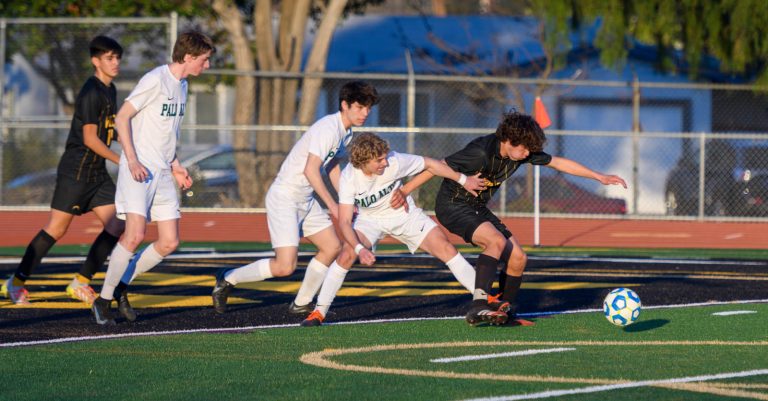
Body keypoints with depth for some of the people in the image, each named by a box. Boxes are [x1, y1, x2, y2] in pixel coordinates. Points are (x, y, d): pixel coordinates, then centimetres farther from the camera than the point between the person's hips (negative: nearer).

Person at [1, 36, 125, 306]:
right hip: (75, 170, -9)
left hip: (97, 172, 9)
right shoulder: (91, 92, -15)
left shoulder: (110, 91, 13)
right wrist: (121, 161, -19)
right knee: (56, 229, -6)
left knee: (116, 227, -2)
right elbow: (89, 138, -19)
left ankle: (81, 283, 6)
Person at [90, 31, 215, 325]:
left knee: (170, 242, 2)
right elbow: (122, 118, -13)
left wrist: (175, 165, 19)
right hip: (139, 169, -9)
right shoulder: (155, 80, -12)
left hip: (162, 172, 9)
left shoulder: (181, 85, 16)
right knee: (135, 235, -20)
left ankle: (120, 287, 16)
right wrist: (132, 161, -21)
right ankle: (103, 300, -8)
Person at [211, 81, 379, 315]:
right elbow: (311, 170, -28)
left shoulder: (346, 132, 10)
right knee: (285, 266, -16)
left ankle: (301, 304, 21)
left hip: (306, 199, 10)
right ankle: (227, 279, 4)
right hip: (284, 197, -10)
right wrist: (332, 205, -24)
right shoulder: (328, 128, -21)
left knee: (332, 247, 10)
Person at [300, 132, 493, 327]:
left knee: (446, 249, -11)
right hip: (370, 219, -1)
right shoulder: (349, 178, -28)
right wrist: (360, 249, -45)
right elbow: (344, 222, -29)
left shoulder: (395, 162, -29)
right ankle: (319, 312, -11)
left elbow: (429, 164, -13)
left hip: (405, 214, 1)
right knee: (347, 255, -25)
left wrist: (464, 180, -6)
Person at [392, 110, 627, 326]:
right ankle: (478, 307, -38)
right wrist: (404, 191, -18)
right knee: (497, 241, -31)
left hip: (478, 208, 8)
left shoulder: (522, 152, -6)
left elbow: (559, 163, 5)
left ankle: (506, 313, 17)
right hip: (453, 204, -8)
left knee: (517, 258, 0)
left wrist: (600, 177, 6)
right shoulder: (481, 152, -28)